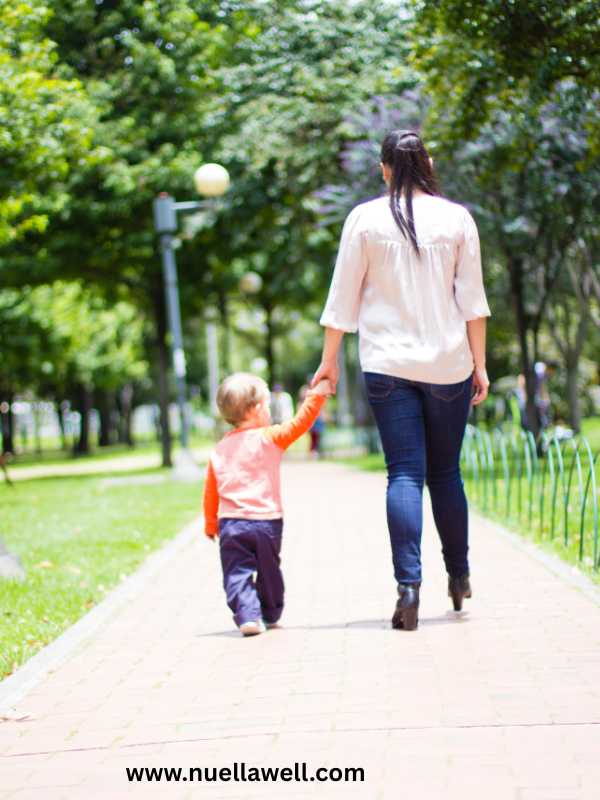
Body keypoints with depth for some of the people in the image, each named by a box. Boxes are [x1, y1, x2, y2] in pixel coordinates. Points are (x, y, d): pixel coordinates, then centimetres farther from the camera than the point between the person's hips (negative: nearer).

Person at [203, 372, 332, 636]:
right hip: (266, 522, -2)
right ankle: (270, 614, 29)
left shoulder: (219, 449, 7)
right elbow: (299, 423, -8)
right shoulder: (270, 438, -6)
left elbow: (210, 492, 10)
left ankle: (247, 616, -14)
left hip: (230, 524, 2)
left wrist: (210, 524, 21)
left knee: (237, 573, 2)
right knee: (268, 571, 16)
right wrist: (318, 393, 0)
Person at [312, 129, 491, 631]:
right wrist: (479, 363, 8)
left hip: (388, 365, -1)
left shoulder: (365, 219, 0)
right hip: (448, 364, 1)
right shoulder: (456, 218, 2)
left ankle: (409, 585, -14)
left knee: (404, 473, -3)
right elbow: (472, 299, 2)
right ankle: (459, 576, 24)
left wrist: (330, 360, 11)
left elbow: (343, 299, 3)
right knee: (446, 472, 14)